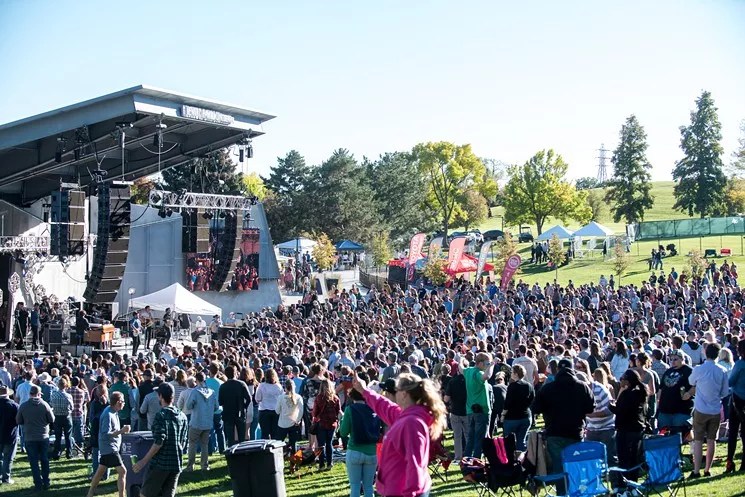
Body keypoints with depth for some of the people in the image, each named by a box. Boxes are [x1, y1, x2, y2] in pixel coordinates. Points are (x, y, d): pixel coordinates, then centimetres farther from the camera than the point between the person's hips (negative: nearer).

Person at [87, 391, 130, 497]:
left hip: (108, 448, 10)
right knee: (122, 471, -9)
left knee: (100, 471, 16)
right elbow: (106, 434, -25)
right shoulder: (108, 415, -22)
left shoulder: (112, 411, 7)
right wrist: (121, 431, -28)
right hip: (109, 448, -10)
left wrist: (122, 430, 8)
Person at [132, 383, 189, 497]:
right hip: (176, 465, 6)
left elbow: (158, 443, -19)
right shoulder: (182, 416, 9)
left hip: (160, 464, -6)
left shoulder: (161, 416, -12)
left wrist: (144, 461, -14)